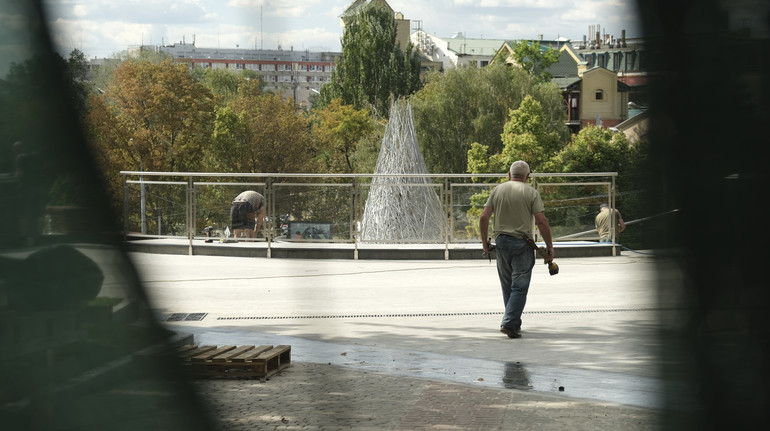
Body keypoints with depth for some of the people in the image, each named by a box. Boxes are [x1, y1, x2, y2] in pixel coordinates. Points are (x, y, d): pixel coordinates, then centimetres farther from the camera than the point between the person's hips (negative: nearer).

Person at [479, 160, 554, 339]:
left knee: (507, 286, 15)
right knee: (519, 286, -2)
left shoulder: (498, 190, 6)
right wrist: (549, 247, -3)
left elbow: (484, 218, 2)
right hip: (522, 244, -4)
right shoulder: (531, 192, -3)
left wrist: (484, 240, 13)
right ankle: (509, 323, -13)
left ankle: (514, 324, 23)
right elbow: (541, 221, -9)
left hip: (501, 241, 4)